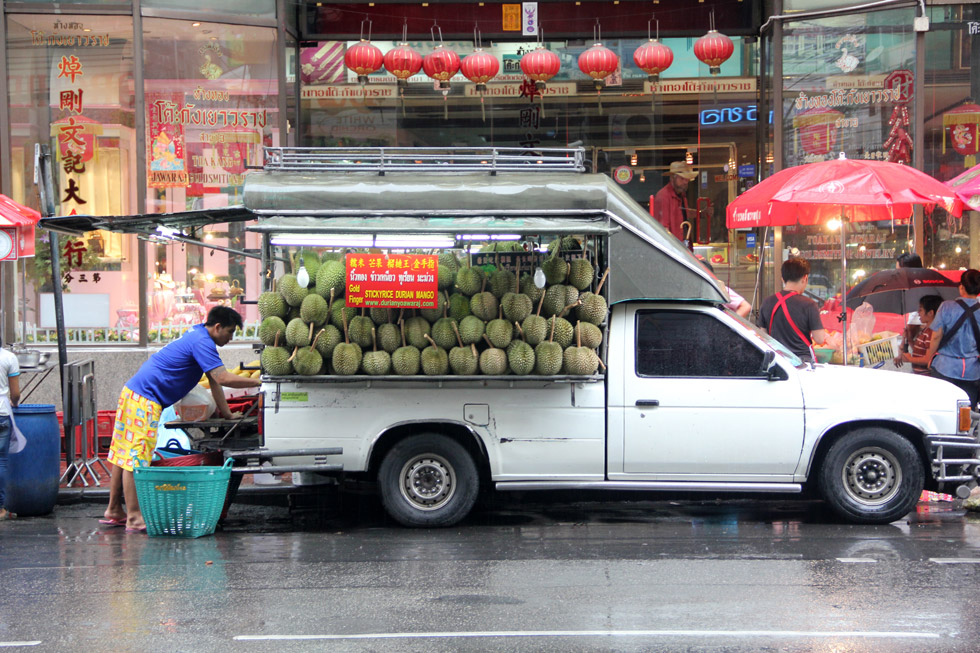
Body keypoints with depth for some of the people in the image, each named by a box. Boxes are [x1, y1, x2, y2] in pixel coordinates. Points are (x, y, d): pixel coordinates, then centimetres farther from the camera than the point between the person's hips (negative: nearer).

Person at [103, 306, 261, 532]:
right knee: (136, 455, -10)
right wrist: (259, 382, -15)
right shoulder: (201, 342, -16)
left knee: (125, 454, 13)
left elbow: (214, 380, 19)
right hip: (145, 399, -11)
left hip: (134, 393, 11)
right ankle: (134, 518, -10)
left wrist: (226, 414, 19)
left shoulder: (198, 334, 16)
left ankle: (114, 511, 20)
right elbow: (223, 378, -24)